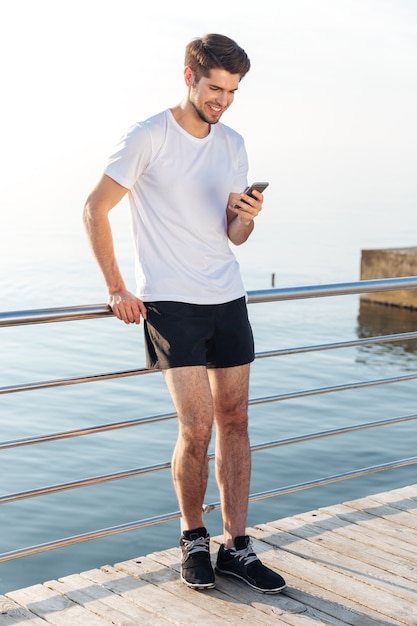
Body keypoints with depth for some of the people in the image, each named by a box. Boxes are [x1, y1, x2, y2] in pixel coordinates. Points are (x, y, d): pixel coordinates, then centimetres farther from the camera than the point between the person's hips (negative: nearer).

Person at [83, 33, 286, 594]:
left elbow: (233, 237, 13)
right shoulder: (147, 138, -6)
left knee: (234, 421, 6)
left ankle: (236, 546, 16)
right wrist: (117, 289, -5)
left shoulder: (233, 145, 11)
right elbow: (95, 210, -2)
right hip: (170, 304, -5)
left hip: (228, 300, 6)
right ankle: (193, 540, 14)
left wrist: (245, 217, -11)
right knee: (197, 428, -9)